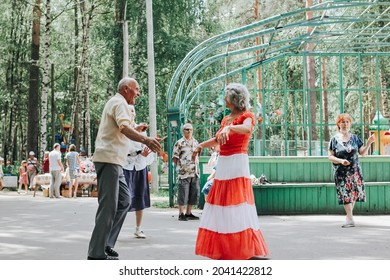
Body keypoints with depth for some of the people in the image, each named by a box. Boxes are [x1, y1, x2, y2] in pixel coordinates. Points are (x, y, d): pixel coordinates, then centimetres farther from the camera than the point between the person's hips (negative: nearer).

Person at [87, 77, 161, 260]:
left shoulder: (114, 102, 25)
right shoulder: (120, 103, -8)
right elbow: (124, 127, -27)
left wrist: (137, 130, 41)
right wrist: (145, 140, -42)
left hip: (113, 161, 11)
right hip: (109, 159, -11)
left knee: (124, 200, 13)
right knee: (108, 206, -11)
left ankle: (106, 243, 14)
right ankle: (97, 254, -10)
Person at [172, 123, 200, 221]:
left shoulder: (195, 142, 15)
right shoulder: (179, 143, -3)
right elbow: (174, 157, -3)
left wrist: (196, 168, 15)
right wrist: (180, 166, -4)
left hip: (195, 172, 6)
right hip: (184, 173, -6)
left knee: (194, 193, 7)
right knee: (183, 193, -5)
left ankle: (189, 213, 16)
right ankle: (181, 214, 1)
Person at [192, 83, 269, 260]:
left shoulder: (247, 116, -4)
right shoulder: (226, 119, 17)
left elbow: (246, 129, -28)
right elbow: (217, 140, 32)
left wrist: (229, 127, -44)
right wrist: (201, 145, 22)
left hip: (237, 164, -8)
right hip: (223, 165, 8)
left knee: (238, 205, -11)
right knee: (222, 205, 7)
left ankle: (248, 250, -8)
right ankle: (224, 250, 14)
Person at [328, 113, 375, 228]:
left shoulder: (355, 138, 7)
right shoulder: (334, 139, -1)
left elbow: (362, 153, 8)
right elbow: (330, 156, -2)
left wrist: (369, 143, -6)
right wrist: (341, 161, -18)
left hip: (355, 171, 3)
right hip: (341, 173, -3)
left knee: (354, 192, 5)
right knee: (345, 194, -6)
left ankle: (349, 215, 23)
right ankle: (350, 220, -6)